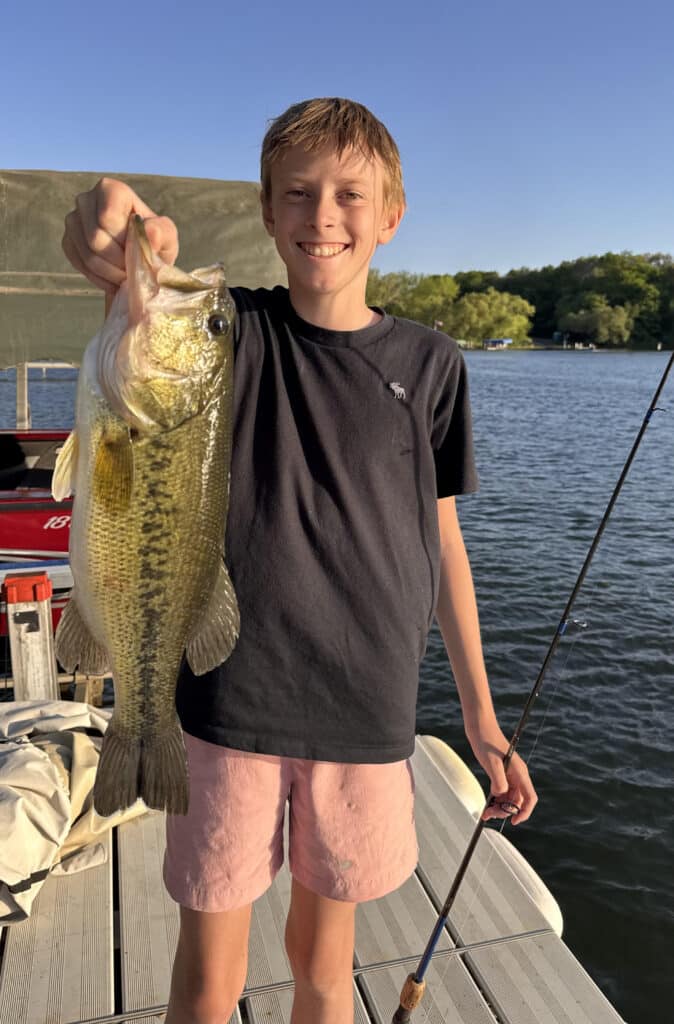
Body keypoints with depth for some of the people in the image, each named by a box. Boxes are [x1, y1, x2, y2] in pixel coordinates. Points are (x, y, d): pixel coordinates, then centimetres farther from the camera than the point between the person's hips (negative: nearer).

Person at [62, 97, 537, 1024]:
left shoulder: (428, 363, 1)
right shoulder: (234, 330, -2)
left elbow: (443, 541, 4)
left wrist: (481, 716, 5)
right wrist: (115, 244, -47)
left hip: (367, 714, 1)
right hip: (229, 704, -1)